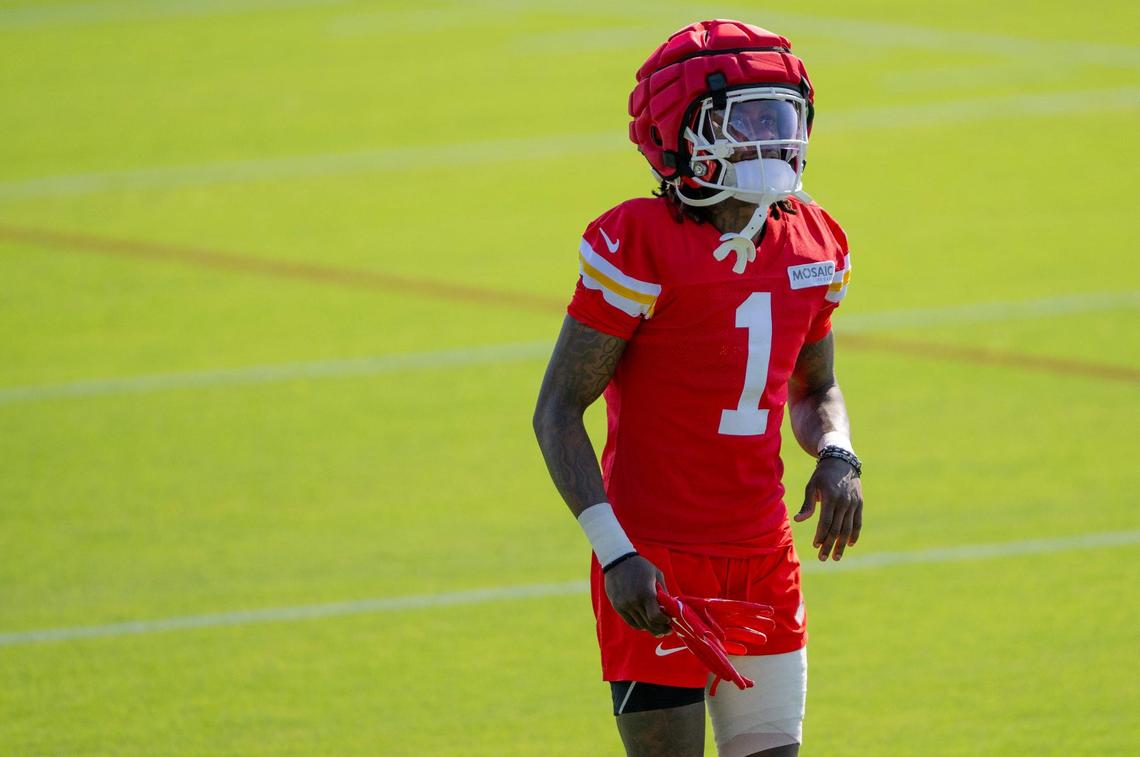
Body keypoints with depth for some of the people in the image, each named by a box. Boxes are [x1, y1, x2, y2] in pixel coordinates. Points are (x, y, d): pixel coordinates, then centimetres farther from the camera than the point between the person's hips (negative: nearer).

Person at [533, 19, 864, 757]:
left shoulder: (811, 245, 6)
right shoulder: (640, 247, -13)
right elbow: (558, 410, -10)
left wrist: (837, 456, -1)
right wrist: (616, 555, -19)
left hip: (763, 558, 6)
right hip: (658, 565, -6)